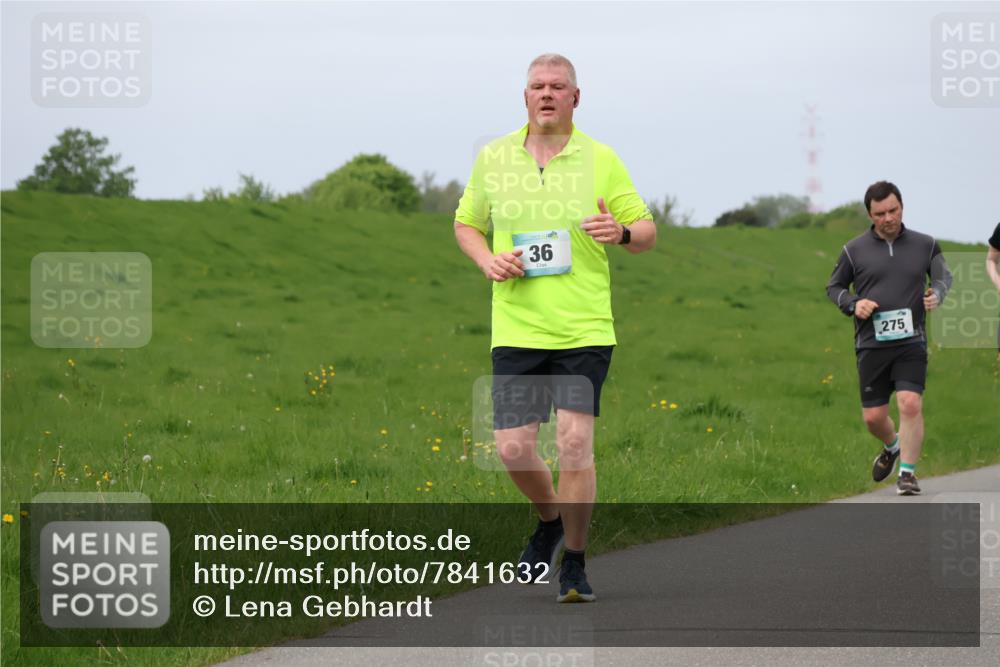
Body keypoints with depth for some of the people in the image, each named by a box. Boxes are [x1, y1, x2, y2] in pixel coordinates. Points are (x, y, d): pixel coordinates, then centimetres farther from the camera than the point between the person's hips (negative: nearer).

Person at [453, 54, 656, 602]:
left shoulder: (601, 160, 3)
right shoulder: (492, 159, 8)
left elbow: (646, 232, 6)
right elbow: (466, 224, 20)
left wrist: (622, 231, -17)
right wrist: (487, 260, -1)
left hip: (585, 330, -2)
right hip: (516, 328, 2)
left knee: (574, 443, -10)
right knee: (514, 449, -3)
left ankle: (574, 564, 3)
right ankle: (550, 519, 29)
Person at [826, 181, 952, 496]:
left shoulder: (925, 245, 5)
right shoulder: (855, 250, 3)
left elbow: (944, 276, 17)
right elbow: (834, 287, 14)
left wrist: (938, 294, -7)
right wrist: (853, 304, -7)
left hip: (911, 342, -1)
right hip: (871, 345, 1)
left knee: (911, 404, -18)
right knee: (873, 417, 3)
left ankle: (907, 472, -7)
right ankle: (892, 446, 37)